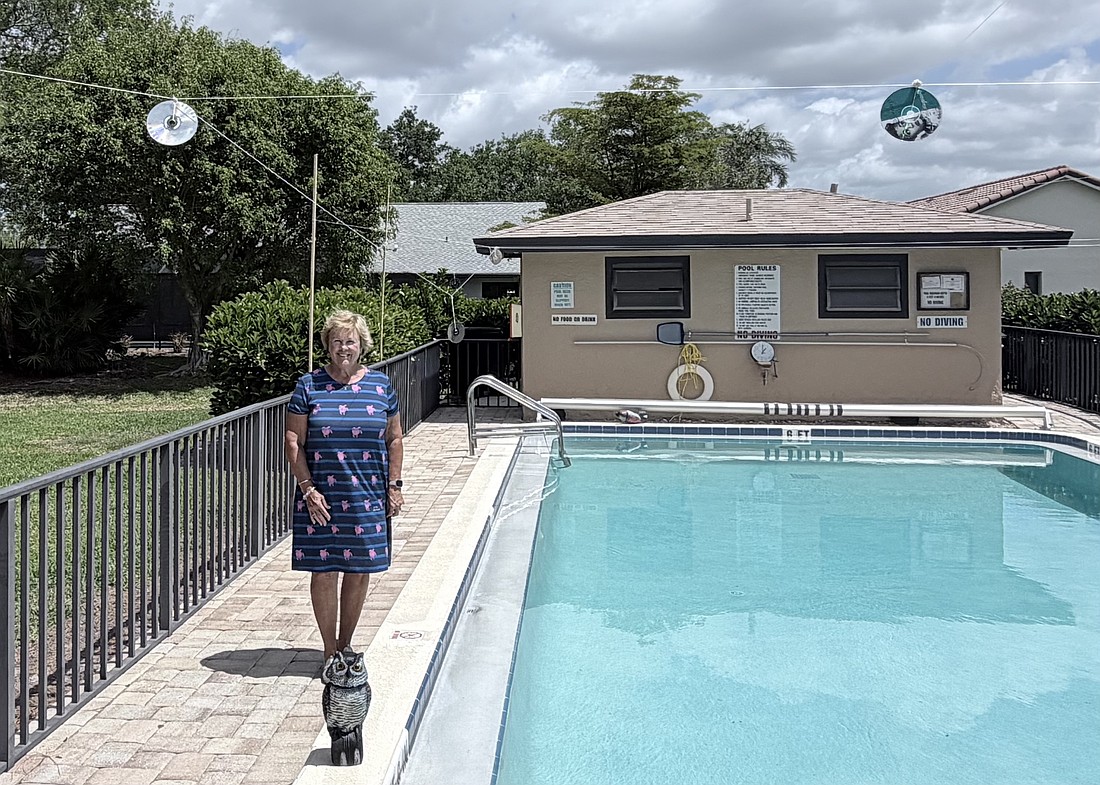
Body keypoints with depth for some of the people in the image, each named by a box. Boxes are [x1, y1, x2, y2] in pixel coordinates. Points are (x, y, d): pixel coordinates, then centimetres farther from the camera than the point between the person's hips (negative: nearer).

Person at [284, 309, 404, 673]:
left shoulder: (381, 384, 6)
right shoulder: (309, 386, 0)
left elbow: (394, 439, 10)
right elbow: (293, 442, -1)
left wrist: (394, 486, 4)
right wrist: (308, 489, -8)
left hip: (367, 497, 2)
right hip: (321, 498, -2)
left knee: (359, 570, 8)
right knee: (324, 572, 0)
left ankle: (346, 644, 25)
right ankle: (330, 652, 15)